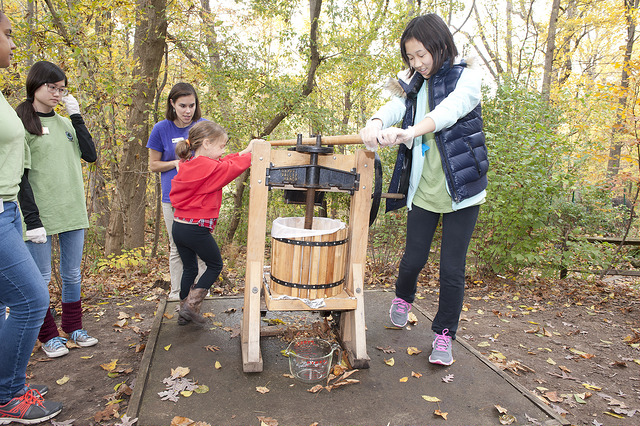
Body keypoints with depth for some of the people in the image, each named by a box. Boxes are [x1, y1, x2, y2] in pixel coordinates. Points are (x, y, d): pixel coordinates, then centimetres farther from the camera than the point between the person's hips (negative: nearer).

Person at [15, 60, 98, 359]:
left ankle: (73, 328, 25)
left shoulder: (66, 123, 13)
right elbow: (20, 176, -9)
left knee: (72, 274, 12)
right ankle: (48, 336, 18)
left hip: (72, 211, 5)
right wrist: (32, 219, -15)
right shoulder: (21, 124, -4)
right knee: (41, 277, 3)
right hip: (40, 214, -5)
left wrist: (76, 116, 1)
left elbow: (90, 155, 3)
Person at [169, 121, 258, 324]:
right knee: (215, 265, 12)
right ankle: (191, 305, 8)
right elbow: (232, 168, -9)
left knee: (189, 269, 20)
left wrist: (244, 152, 11)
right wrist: (251, 154, 5)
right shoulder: (208, 167, -17)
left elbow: (223, 164, 13)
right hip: (196, 229, -8)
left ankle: (184, 312, 29)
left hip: (179, 226, 8)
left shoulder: (187, 164, 9)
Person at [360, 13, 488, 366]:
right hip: (423, 189, 3)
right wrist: (376, 124, -37)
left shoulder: (466, 78, -5)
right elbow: (394, 107, -12)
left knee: (452, 268, 1)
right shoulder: (414, 86, 8)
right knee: (413, 258, 9)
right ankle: (403, 297, 43)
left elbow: (449, 109, -27)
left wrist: (409, 132, -46)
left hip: (461, 191, -3)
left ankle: (443, 335, 20)